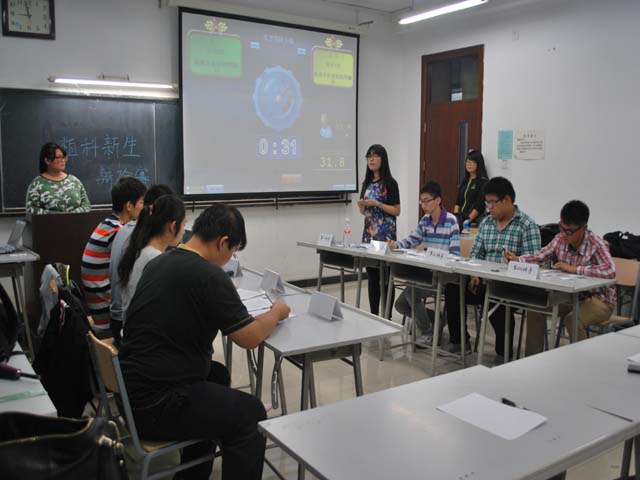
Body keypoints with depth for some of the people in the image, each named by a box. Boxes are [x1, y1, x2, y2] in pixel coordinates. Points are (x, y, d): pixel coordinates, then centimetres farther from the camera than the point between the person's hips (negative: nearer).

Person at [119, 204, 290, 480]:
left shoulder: (158, 262, 5)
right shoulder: (209, 276, -20)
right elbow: (250, 338, -13)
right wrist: (276, 313, 5)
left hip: (131, 387, 9)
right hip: (155, 406, -9)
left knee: (217, 374, 28)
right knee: (250, 415, 1)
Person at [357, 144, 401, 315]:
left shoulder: (390, 183, -7)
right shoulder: (367, 182, 12)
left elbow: (397, 211, -9)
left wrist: (377, 204, -20)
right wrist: (361, 206, -5)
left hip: (385, 235, -6)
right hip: (369, 233, 6)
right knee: (372, 276, 10)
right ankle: (373, 315, 17)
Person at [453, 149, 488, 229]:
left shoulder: (483, 182, -2)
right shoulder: (465, 181, 19)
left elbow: (479, 205, -10)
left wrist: (468, 220, -17)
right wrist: (455, 215, 2)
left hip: (473, 220, -6)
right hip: (461, 216, 6)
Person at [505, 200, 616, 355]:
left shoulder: (596, 244, -23)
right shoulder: (560, 239, -7)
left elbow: (610, 271, -37)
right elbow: (539, 257, -1)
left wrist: (574, 269, -35)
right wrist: (517, 259, -19)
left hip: (599, 299, -6)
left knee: (573, 319, -31)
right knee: (536, 308, -6)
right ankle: (532, 359, 6)